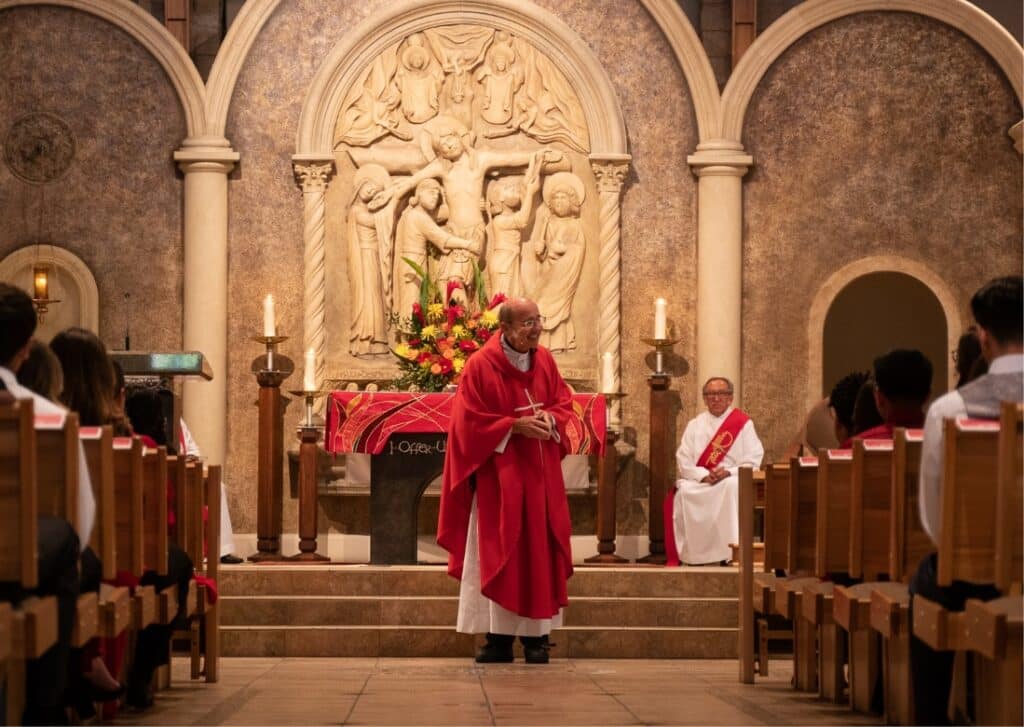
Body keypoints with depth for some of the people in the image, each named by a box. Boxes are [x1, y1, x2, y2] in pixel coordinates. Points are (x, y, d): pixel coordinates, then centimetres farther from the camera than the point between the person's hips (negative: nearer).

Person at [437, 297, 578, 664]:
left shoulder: (545, 360, 7)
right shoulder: (481, 365, -8)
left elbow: (564, 403, 13)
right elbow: (471, 421, -9)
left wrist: (550, 418, -9)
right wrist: (515, 426, -17)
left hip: (540, 475, 4)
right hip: (499, 478, -4)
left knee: (539, 551, 3)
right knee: (500, 554, -3)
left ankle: (537, 635, 7)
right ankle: (500, 637, 0)